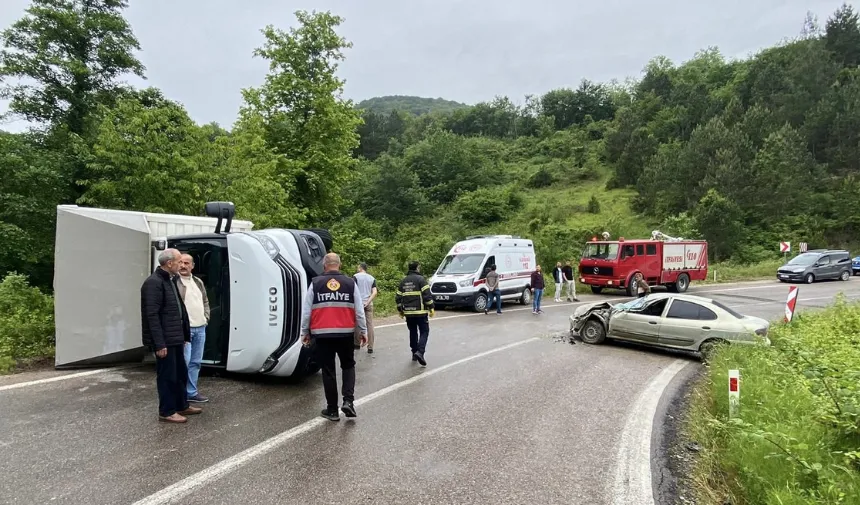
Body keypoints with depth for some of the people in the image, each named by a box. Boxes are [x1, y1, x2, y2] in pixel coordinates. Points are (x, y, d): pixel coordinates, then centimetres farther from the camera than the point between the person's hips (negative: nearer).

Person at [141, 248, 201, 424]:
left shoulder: (171, 280, 14)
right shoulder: (154, 283, -17)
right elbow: (152, 315, -21)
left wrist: (184, 335, 16)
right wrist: (160, 343, -23)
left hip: (175, 338, 10)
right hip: (165, 340, -10)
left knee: (180, 374, 18)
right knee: (167, 376, 2)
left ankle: (182, 406, 31)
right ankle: (166, 412, 15)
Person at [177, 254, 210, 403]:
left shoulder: (198, 282, 15)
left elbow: (205, 301, 24)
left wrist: (206, 317, 12)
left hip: (200, 328, 8)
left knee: (195, 362, 13)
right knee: (184, 362, -9)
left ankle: (192, 392, 22)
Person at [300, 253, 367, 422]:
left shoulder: (315, 283, 1)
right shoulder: (350, 283, 2)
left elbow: (306, 311, 2)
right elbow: (359, 310, 3)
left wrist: (304, 332, 11)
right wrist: (363, 331, 11)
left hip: (322, 334, 0)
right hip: (345, 333, 1)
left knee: (328, 371, 9)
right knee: (348, 366, 19)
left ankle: (332, 410, 15)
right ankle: (348, 401, 3)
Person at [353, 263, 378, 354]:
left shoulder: (356, 276, 0)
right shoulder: (372, 278, 11)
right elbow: (375, 292, 0)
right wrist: (367, 302, -5)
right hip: (369, 304, 3)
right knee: (370, 325, 3)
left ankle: (357, 344, 18)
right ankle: (370, 347, 3)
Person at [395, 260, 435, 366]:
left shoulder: (403, 281, 11)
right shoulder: (420, 279, -7)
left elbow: (398, 297, 12)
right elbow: (427, 295, -14)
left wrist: (400, 310, 21)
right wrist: (431, 308, -7)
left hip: (408, 313, 5)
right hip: (420, 311, -5)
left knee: (413, 332, 17)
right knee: (424, 332, 0)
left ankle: (414, 353, 21)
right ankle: (420, 352, -17)